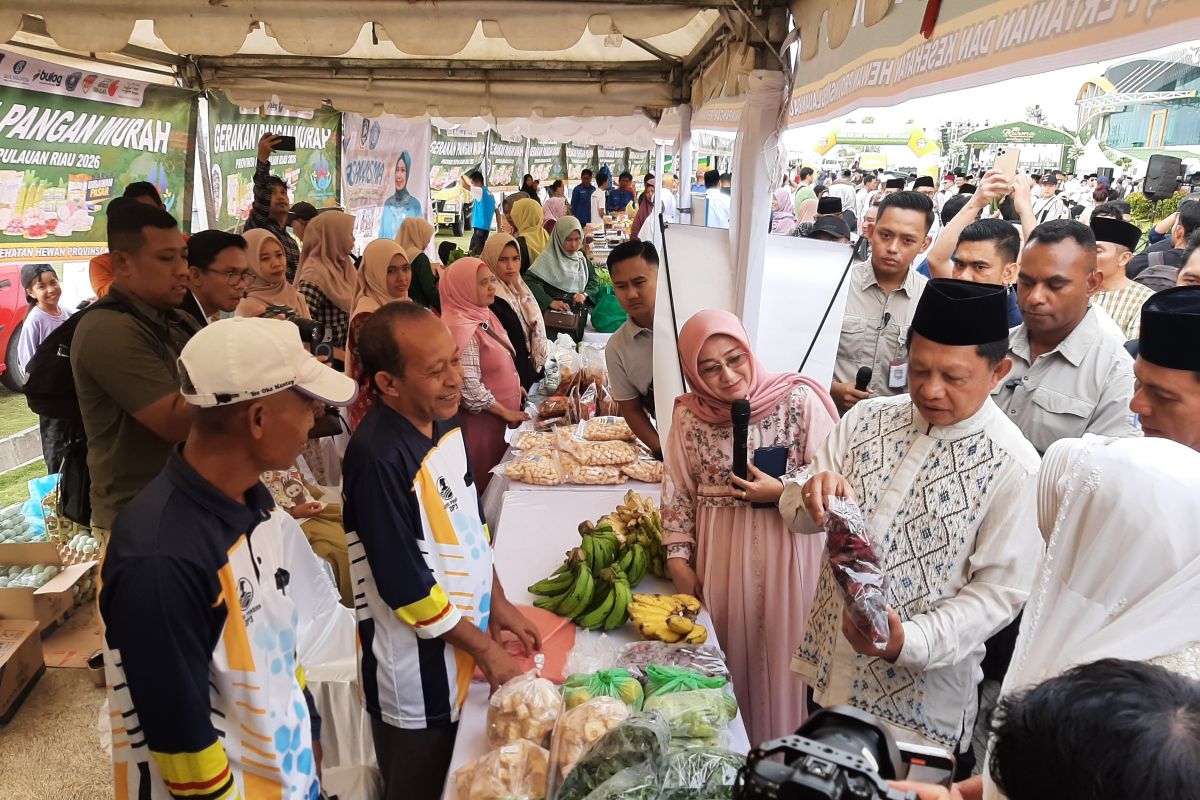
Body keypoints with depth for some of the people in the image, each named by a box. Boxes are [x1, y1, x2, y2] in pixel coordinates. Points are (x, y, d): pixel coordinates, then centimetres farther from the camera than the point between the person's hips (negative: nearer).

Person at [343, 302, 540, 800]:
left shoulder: (443, 422, -2)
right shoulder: (378, 459, -29)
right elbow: (407, 588, -24)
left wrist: (498, 605, 7)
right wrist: (485, 648, -15)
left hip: (458, 660, 7)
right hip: (415, 679, -7)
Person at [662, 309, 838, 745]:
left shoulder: (797, 399, -11)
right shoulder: (689, 414, -2)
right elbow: (677, 492, 5)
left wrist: (780, 491, -19)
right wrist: (679, 558, 2)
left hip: (785, 553, -2)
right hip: (718, 555, 2)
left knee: (779, 656, 8)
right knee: (725, 654, 13)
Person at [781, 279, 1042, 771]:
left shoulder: (1013, 467, -15)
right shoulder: (867, 420, -3)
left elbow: (1000, 590, -14)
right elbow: (795, 514, 0)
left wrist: (909, 640, -27)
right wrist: (813, 495, -24)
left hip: (921, 697, -4)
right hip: (829, 672, 4)